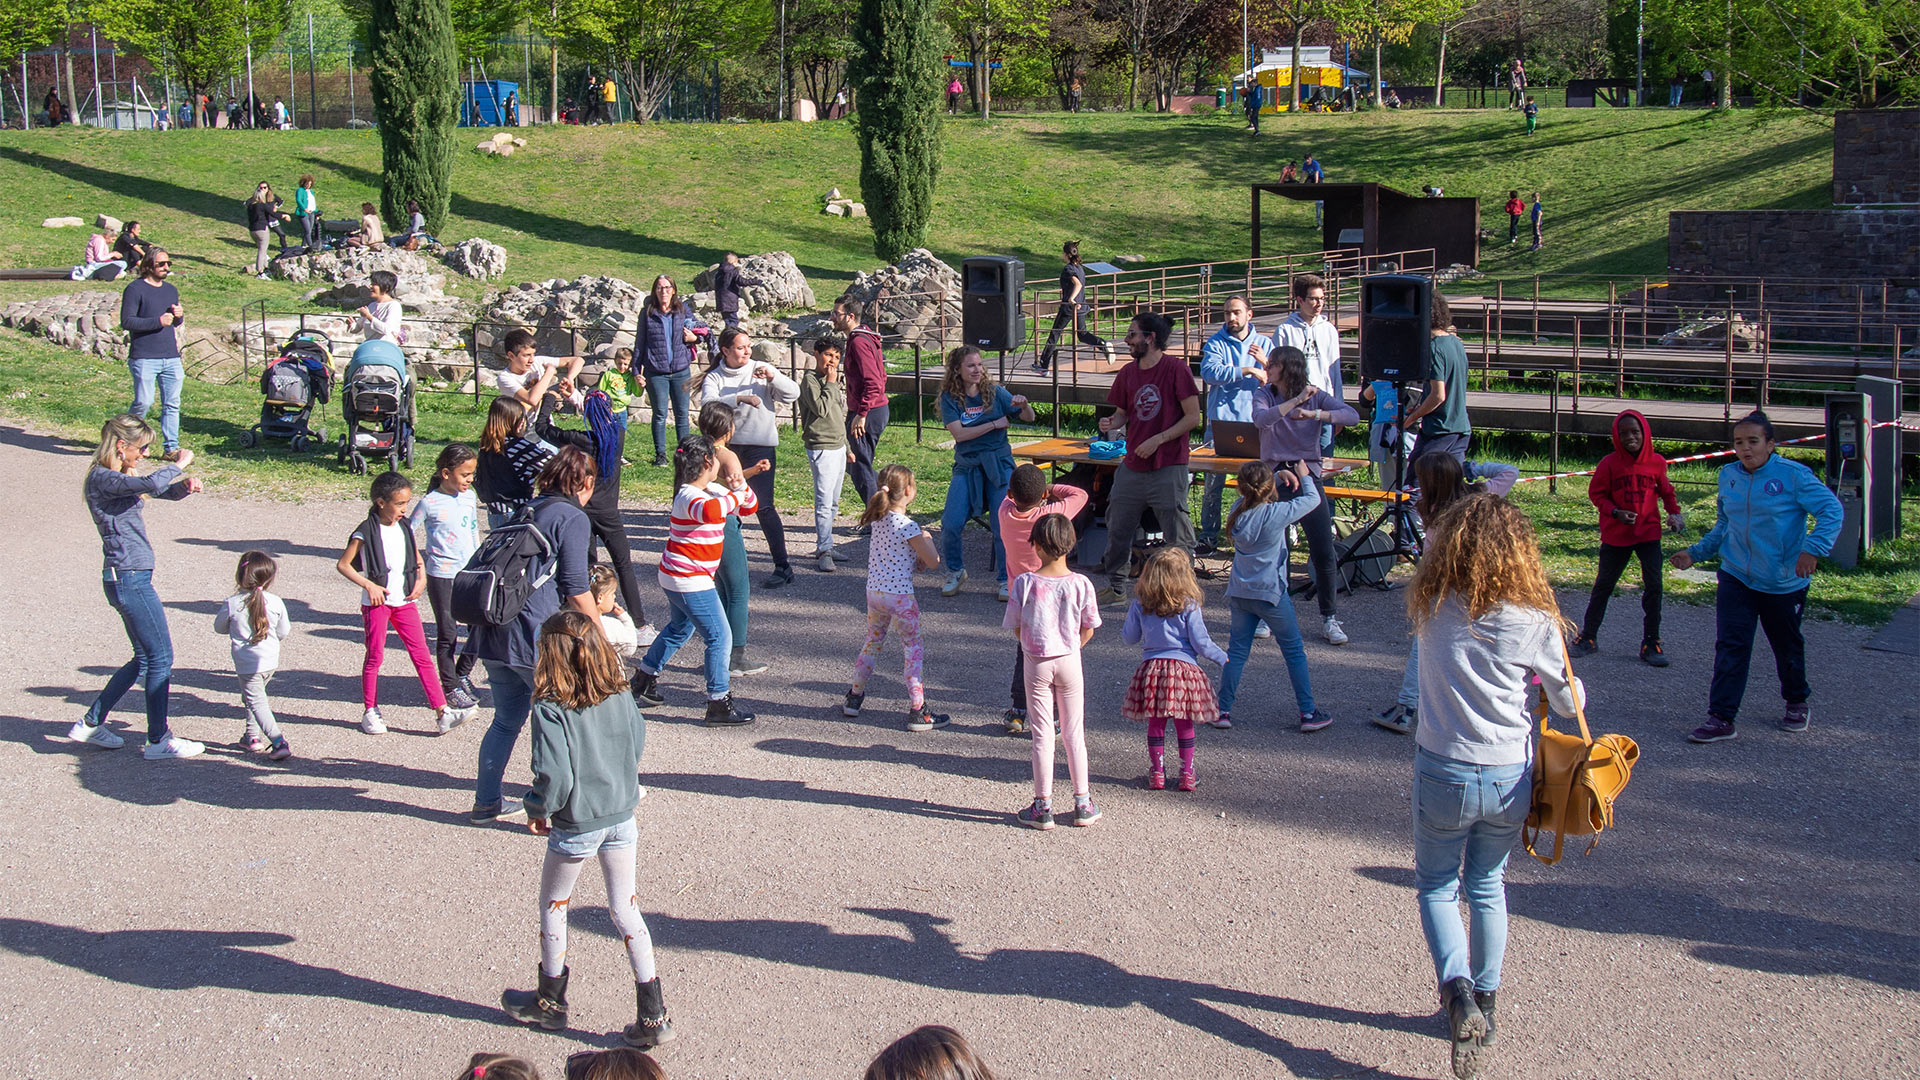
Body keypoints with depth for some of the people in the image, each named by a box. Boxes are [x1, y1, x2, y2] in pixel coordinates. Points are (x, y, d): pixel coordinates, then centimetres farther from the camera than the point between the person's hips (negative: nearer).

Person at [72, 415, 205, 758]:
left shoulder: (119, 478, 15)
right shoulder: (102, 478, -15)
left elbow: (163, 491, 23)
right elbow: (151, 484, -31)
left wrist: (185, 485, 0)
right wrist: (179, 463, -13)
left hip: (130, 578, 10)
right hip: (128, 578, -10)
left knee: (145, 658, 16)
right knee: (161, 657, -4)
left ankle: (90, 723, 23)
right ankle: (159, 740, 4)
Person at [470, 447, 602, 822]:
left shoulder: (528, 511, 19)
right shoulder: (573, 518, -5)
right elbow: (576, 589, -9)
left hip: (493, 632, 8)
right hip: (535, 636, -8)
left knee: (507, 719, 19)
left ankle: (486, 801, 24)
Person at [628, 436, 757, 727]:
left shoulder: (711, 491, 7)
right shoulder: (690, 496, -24)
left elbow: (747, 506, 14)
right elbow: (710, 511, -49)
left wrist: (740, 487, -6)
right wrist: (735, 497, -34)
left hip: (677, 578, 11)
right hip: (689, 582, -11)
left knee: (680, 629, 30)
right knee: (720, 638, -5)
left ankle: (645, 679, 44)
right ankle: (719, 706, 1)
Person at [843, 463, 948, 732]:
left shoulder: (878, 520, 3)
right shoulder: (908, 526, -19)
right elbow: (933, 562, -13)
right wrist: (927, 539, 3)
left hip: (874, 591, 7)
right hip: (900, 596, -7)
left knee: (872, 642, 23)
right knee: (914, 651, 3)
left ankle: (854, 697, 32)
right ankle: (917, 712, 3)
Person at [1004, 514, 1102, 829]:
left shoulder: (1024, 583, -13)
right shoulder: (1081, 584, -10)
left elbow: (1017, 629, -5)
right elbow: (1088, 631, -2)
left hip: (1036, 663, -1)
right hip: (1070, 661, 1)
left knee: (1042, 734, 7)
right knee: (1074, 733, 12)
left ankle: (1043, 806, 10)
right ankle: (1083, 804, 17)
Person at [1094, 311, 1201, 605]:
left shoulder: (1176, 370, -9)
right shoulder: (1128, 373, 9)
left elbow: (1193, 418, -10)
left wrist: (1157, 440, -16)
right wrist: (1111, 423, -5)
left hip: (1168, 468, -6)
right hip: (1132, 466, 6)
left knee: (1177, 535, -1)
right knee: (1118, 528, 9)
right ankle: (1115, 587, 22)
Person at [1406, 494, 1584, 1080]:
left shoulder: (1431, 606, -11)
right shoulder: (1532, 619, -12)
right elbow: (1571, 702, 2)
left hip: (1443, 773, -1)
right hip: (1510, 777, 1)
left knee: (1437, 887, 14)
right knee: (1488, 885, 23)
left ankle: (1458, 991, -10)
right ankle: (1486, 1000, 30)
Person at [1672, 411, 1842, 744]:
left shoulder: (1793, 476, -13)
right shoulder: (1728, 476, 4)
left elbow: (1832, 511, -16)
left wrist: (1813, 549, -29)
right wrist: (1695, 553, 11)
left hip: (1784, 583, -3)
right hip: (1735, 578, 3)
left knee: (1787, 647, 14)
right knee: (1730, 647, -6)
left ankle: (1797, 704, 38)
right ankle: (1721, 718, -5)